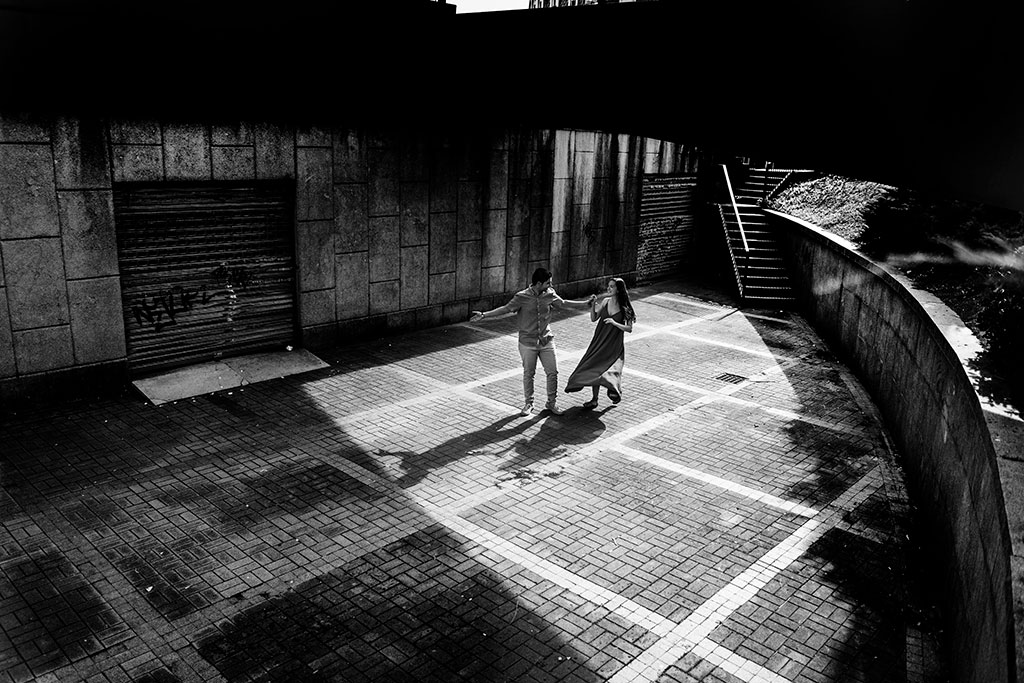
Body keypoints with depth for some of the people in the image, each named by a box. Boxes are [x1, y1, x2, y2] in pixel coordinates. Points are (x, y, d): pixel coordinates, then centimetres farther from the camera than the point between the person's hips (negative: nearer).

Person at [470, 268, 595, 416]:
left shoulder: (550, 294, -1)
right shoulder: (522, 297, -13)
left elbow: (563, 303, 14)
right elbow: (506, 309, -10)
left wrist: (586, 303, 19)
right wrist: (483, 315, -19)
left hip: (547, 341, 3)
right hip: (528, 343, -3)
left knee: (553, 372, 3)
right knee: (528, 374, 8)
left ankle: (551, 403, 20)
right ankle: (528, 404, 25)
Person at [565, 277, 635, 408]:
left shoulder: (625, 308, -10)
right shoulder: (606, 301, 0)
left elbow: (629, 329, -9)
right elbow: (593, 319, 4)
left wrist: (615, 323, -22)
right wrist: (593, 305, -11)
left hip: (614, 345, -4)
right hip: (600, 341, 4)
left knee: (610, 370, -17)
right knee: (594, 369, 5)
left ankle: (615, 391, 14)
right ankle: (594, 399, 19)